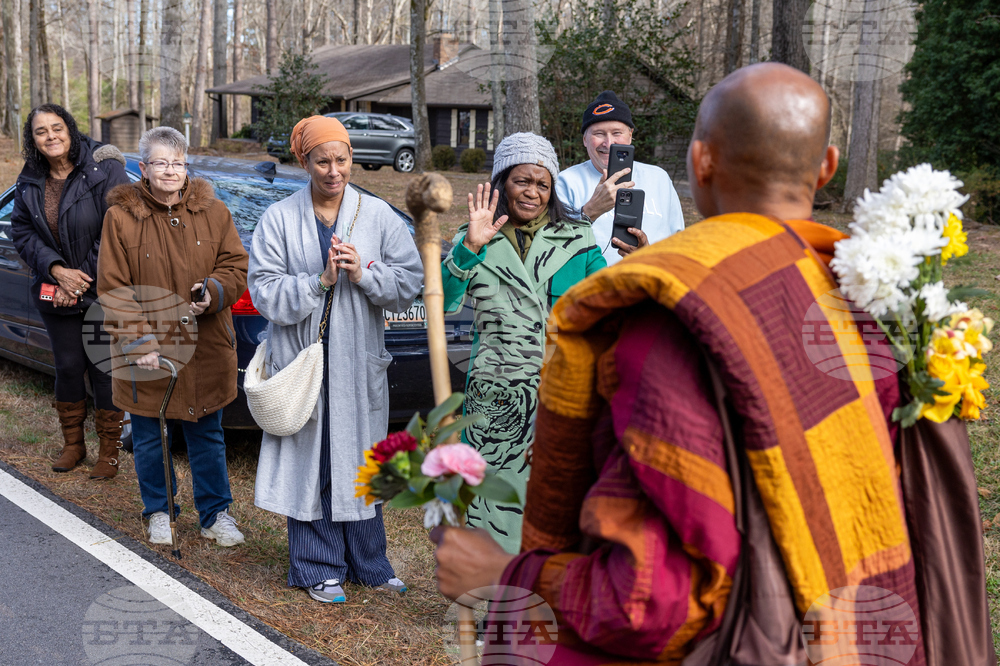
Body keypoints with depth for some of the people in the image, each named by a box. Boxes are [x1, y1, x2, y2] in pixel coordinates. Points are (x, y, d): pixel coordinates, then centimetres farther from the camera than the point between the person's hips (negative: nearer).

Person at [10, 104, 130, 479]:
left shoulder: (105, 170, -11)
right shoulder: (30, 181, 5)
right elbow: (22, 232, 4)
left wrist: (84, 278, -14)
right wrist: (57, 270, -12)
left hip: (103, 292, -4)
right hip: (55, 293, 4)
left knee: (103, 368, 1)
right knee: (68, 367, 11)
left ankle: (109, 451, 15)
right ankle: (73, 444, 28)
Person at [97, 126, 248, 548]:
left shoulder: (212, 211, 3)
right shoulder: (121, 217, -4)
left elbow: (237, 265, 6)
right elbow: (113, 292, -5)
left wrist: (213, 293, -15)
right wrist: (139, 345, -14)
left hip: (204, 352, 2)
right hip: (147, 356, -1)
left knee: (207, 437, 12)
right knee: (150, 438, 12)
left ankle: (215, 514, 25)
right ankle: (159, 512, 31)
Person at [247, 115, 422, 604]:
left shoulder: (378, 215, 3)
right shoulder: (279, 219, 0)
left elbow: (410, 282, 1)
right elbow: (264, 290, -5)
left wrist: (364, 274, -15)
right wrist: (318, 281, -17)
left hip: (359, 361, 1)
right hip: (302, 358, -1)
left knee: (361, 461, 10)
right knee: (310, 462, 3)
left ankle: (368, 564, 25)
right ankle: (319, 569, 17)